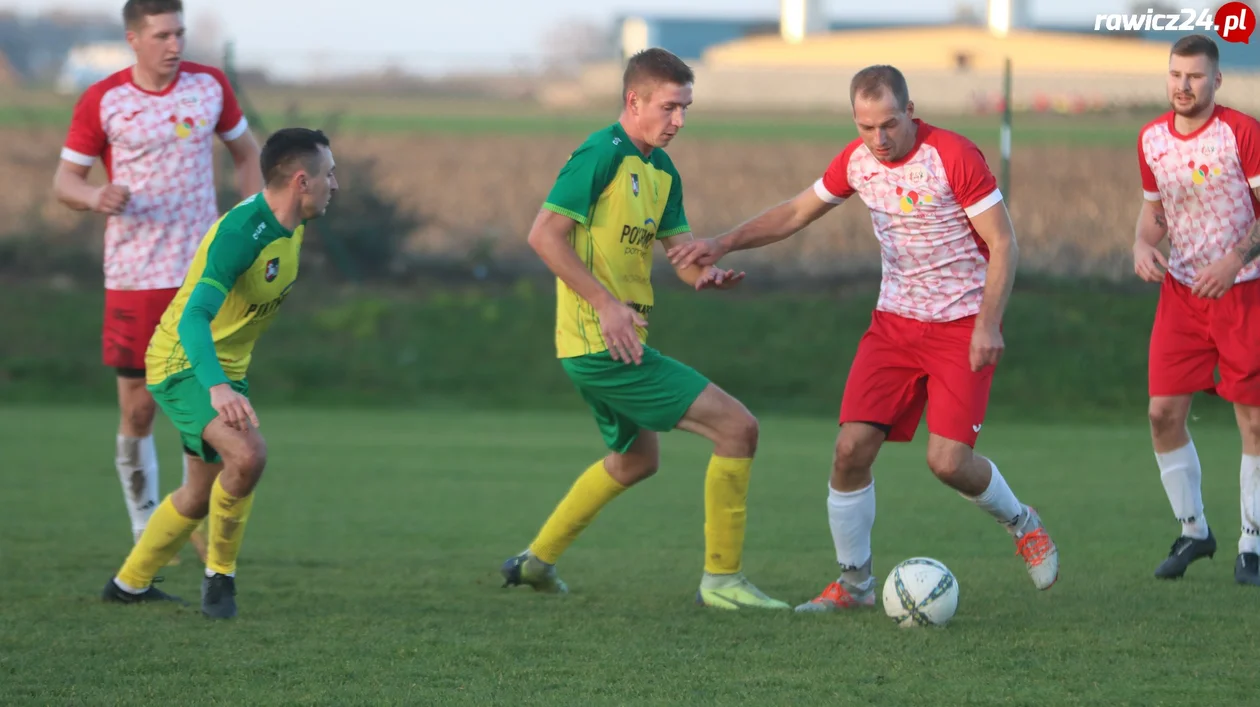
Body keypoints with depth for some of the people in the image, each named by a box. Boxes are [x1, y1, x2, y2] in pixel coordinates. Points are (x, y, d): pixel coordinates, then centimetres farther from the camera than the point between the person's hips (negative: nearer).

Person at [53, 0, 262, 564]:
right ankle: (145, 526, 19)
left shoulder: (210, 86, 2)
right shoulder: (101, 102, -5)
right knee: (138, 410, 3)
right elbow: (64, 180, 1)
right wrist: (95, 197, -22)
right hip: (133, 278, -1)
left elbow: (245, 153, 16)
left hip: (203, 273, 1)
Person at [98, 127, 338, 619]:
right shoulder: (239, 233, -30)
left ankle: (129, 584, 37)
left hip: (225, 369, 9)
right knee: (247, 454, -30)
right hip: (183, 363, -9)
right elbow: (193, 319, -40)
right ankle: (220, 574, -10)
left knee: (201, 495, 18)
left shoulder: (291, 226, 0)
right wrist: (219, 388, -55)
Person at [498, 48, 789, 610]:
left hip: (611, 344, 10)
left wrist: (707, 273, -13)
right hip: (602, 344, -10)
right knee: (737, 428, -13)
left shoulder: (662, 171, 13)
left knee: (635, 459, 31)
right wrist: (606, 302, -24)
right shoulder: (603, 154, -15)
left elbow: (682, 252, 11)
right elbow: (544, 234, -19)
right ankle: (721, 579, -6)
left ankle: (536, 560, 40)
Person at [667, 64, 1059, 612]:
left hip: (962, 326, -5)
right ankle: (854, 581, 8)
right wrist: (723, 244, 7)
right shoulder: (857, 161, 0)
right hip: (895, 321, 5)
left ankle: (1021, 524, 16)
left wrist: (988, 323, -22)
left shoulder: (954, 157, -17)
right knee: (851, 448, -7)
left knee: (948, 460, -16)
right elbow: (796, 212, 16)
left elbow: (1003, 244, -13)